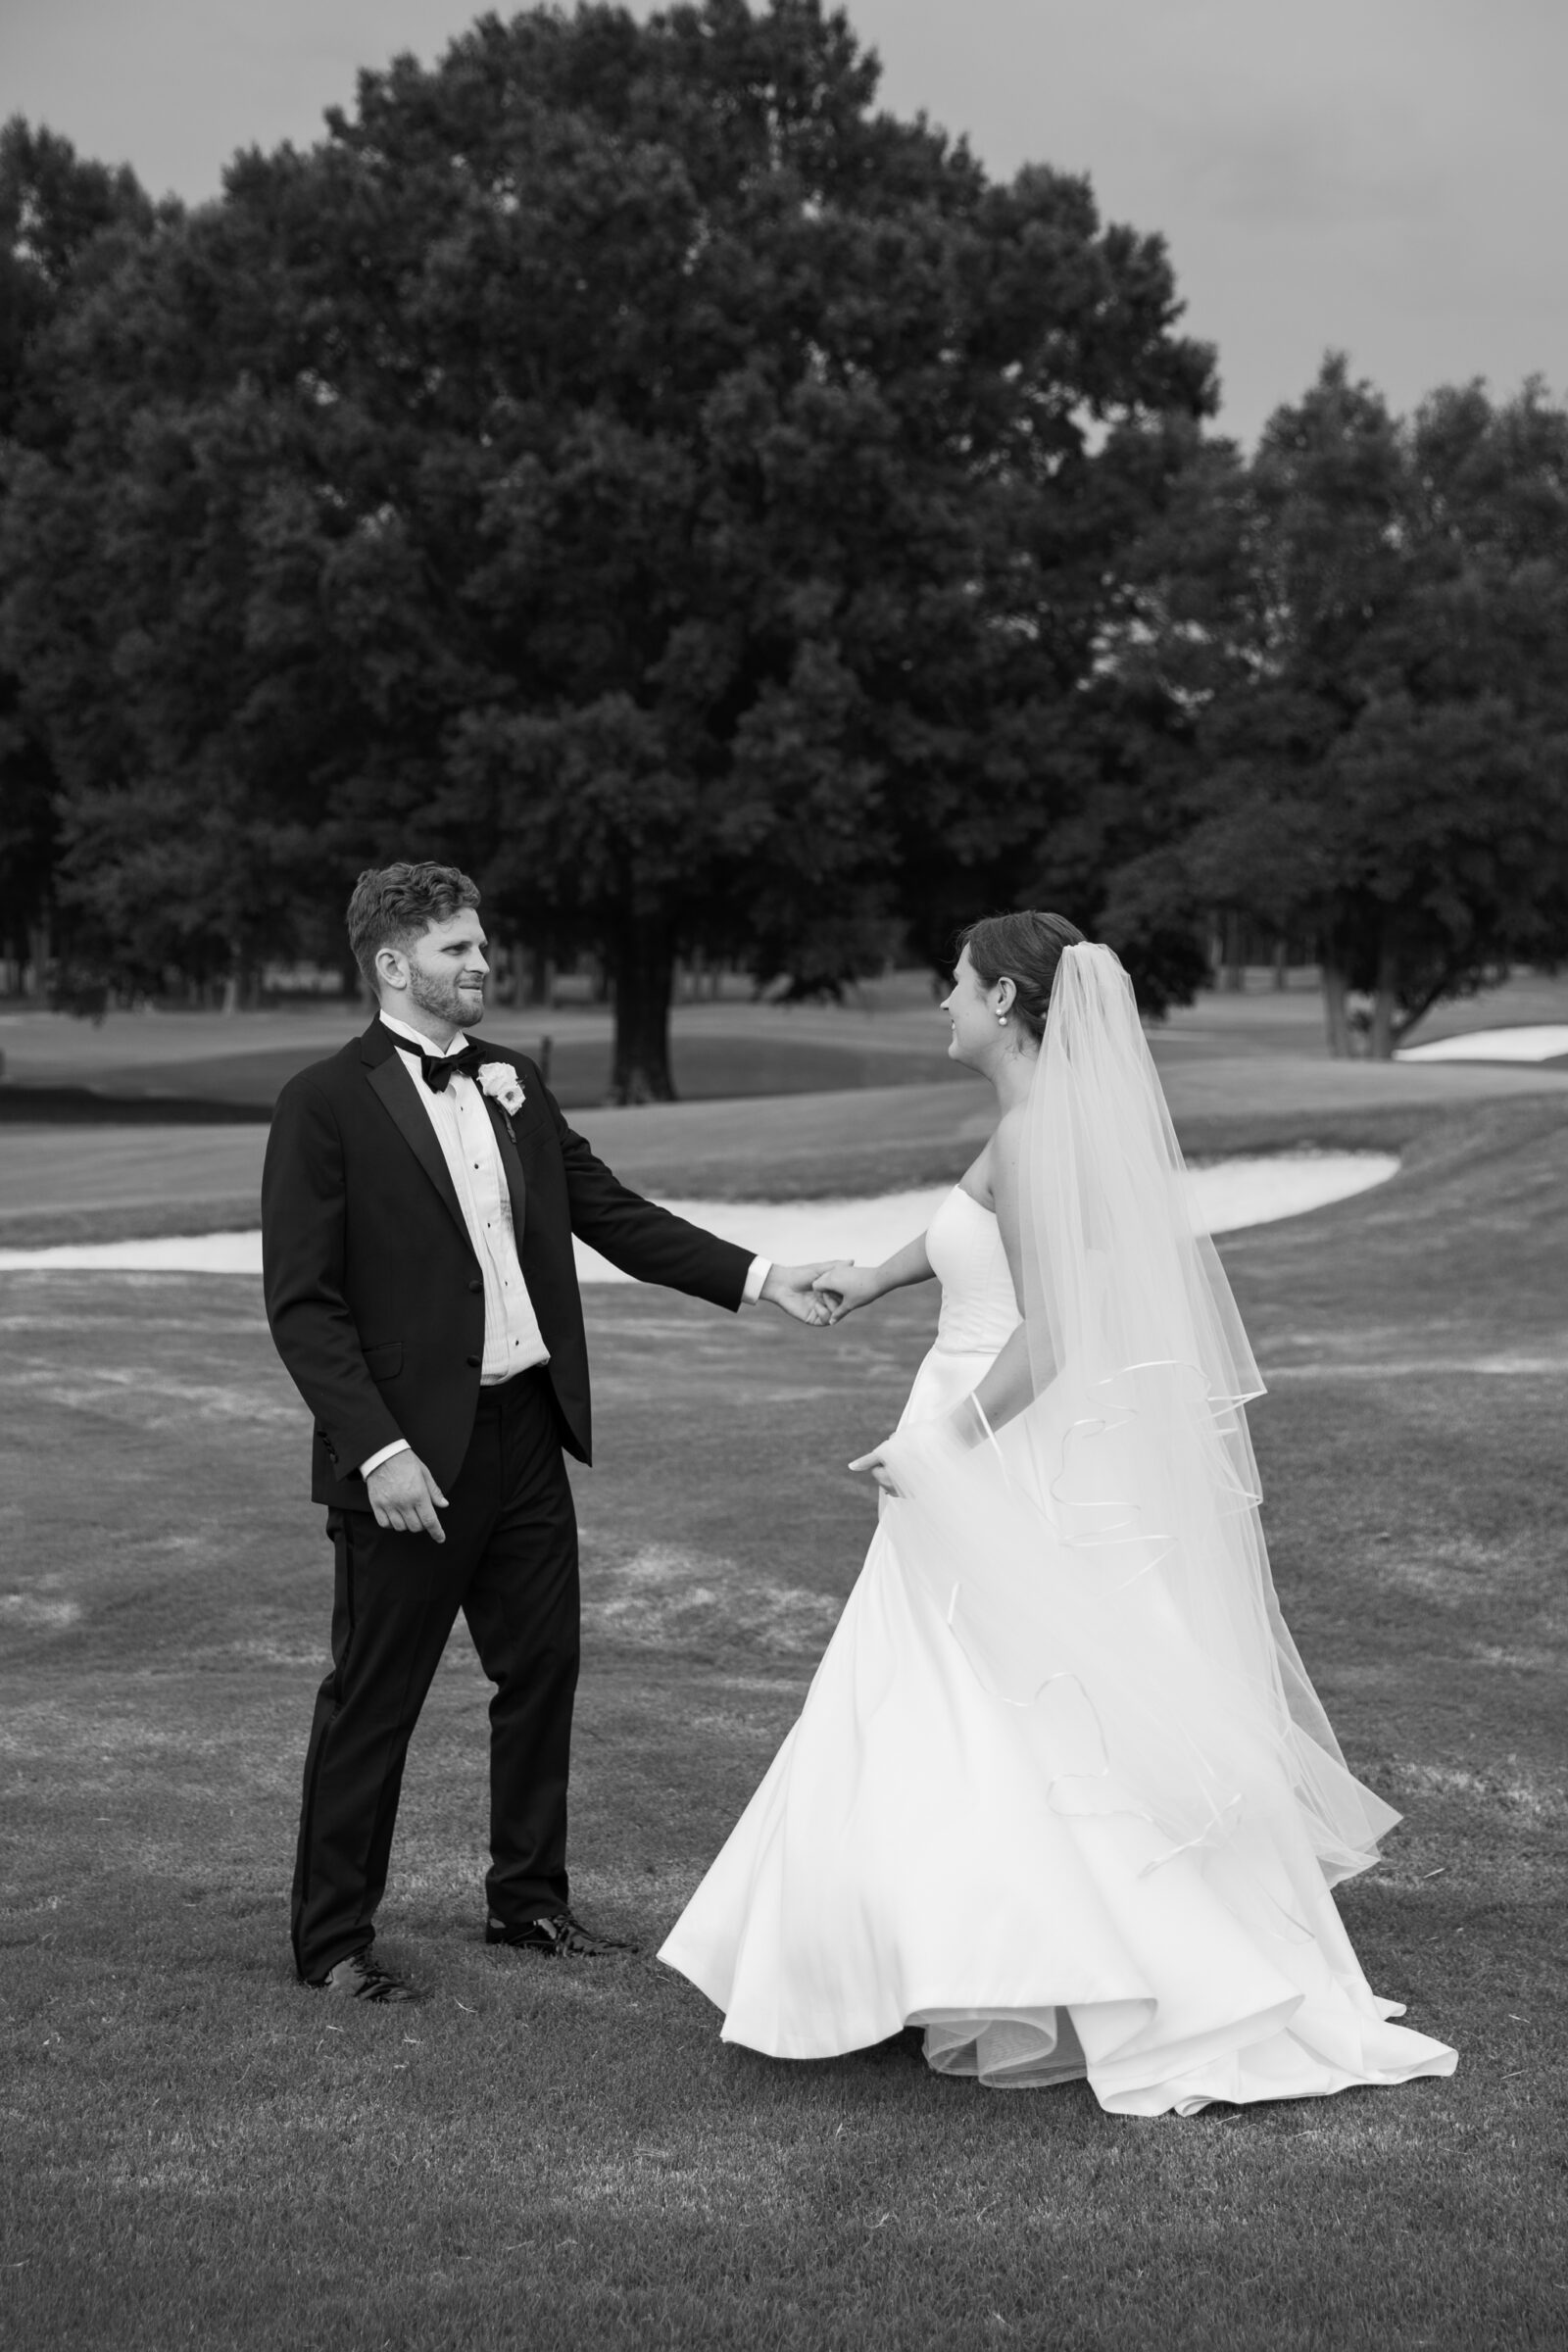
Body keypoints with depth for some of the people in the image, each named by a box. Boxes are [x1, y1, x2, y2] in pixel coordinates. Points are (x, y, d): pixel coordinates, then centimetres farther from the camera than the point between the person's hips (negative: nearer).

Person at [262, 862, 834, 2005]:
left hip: (527, 1434, 7)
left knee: (542, 1670, 15)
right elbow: (302, 1302, -13)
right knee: (373, 1697, 4)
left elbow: (612, 1212, 10)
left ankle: (529, 1898, 32)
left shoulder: (514, 1083, 9)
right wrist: (377, 1449, -20)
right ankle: (333, 1937, 19)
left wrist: (757, 1276, 0)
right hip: (413, 1456, -6)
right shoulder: (326, 1104, -11)